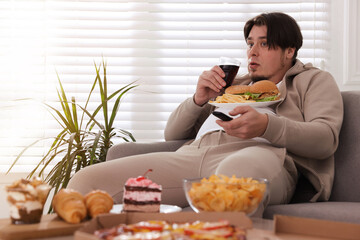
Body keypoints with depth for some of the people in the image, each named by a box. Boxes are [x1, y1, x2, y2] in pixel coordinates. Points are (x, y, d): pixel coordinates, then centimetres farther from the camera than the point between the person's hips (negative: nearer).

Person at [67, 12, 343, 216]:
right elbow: (173, 134, 33)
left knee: (234, 175, -48)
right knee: (86, 181, -17)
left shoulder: (314, 80, 24)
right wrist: (199, 100, 12)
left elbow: (326, 138, 3)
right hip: (192, 155, 5)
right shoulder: (232, 84, 37)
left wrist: (266, 126, -15)